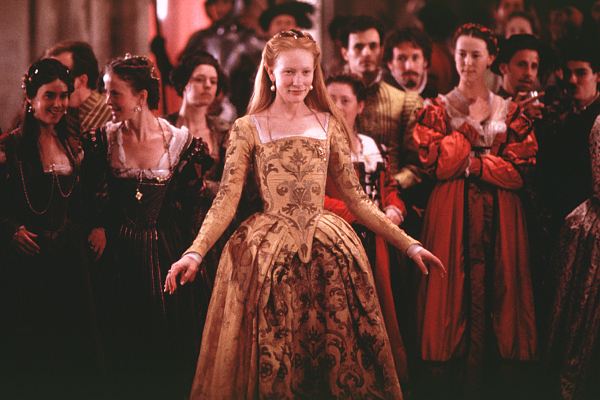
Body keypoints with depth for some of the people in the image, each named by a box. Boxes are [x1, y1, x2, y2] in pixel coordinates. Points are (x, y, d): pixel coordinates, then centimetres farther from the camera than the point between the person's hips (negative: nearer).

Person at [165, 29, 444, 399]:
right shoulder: (248, 129, 2)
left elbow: (356, 198, 9)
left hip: (328, 249, 2)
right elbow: (227, 200, -4)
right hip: (268, 252, -2)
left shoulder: (329, 125, 8)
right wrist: (195, 253, -18)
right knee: (271, 363, -1)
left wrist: (409, 244, 4)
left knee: (338, 355, 0)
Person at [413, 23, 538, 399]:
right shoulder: (439, 108, 8)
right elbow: (438, 165, -6)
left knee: (495, 290, -3)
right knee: (457, 290, -5)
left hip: (498, 217, 1)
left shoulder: (509, 111, 10)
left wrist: (473, 164, -9)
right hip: (452, 215, -1)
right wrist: (471, 122, -5)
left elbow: (519, 169, 0)